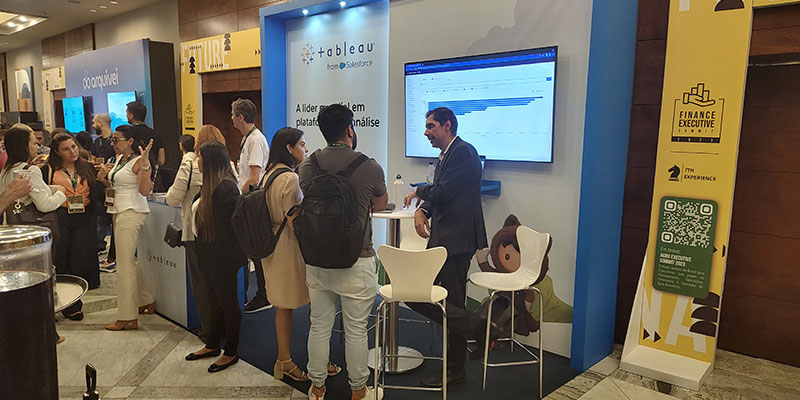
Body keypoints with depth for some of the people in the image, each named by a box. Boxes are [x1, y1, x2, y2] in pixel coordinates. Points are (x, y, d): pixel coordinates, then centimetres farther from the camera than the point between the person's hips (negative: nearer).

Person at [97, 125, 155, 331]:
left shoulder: (139, 161, -14)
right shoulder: (119, 159, 13)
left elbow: (144, 190, -25)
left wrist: (145, 165, -31)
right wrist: (103, 178, 4)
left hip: (131, 213, -10)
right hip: (119, 212, 10)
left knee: (125, 263, -6)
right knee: (129, 260, 17)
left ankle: (127, 317, 1)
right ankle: (147, 302, 30)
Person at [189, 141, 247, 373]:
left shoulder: (225, 187, -21)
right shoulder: (212, 185, 10)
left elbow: (232, 223, -21)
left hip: (224, 256, -10)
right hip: (215, 255, 10)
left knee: (227, 302, 3)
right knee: (217, 300, 20)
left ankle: (231, 353, 17)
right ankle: (212, 345, 34)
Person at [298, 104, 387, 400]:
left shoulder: (307, 166, -3)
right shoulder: (369, 167, -14)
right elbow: (380, 205, 5)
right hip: (356, 262, -4)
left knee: (319, 326, 16)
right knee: (356, 330, 10)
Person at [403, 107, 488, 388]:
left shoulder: (463, 152, -12)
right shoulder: (445, 156, 19)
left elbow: (443, 191, -21)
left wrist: (418, 192, -1)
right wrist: (421, 210, -3)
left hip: (455, 240, -10)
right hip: (440, 239, 10)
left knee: (453, 304, -3)